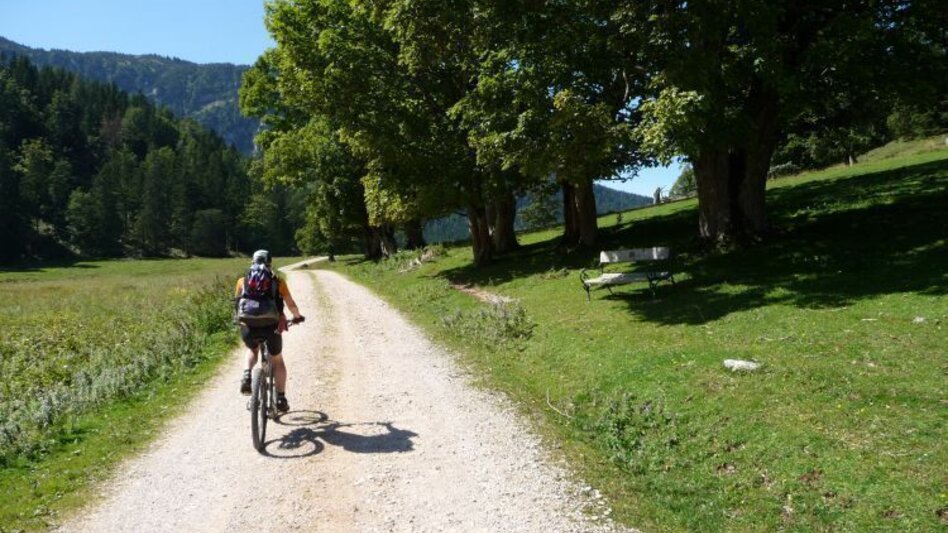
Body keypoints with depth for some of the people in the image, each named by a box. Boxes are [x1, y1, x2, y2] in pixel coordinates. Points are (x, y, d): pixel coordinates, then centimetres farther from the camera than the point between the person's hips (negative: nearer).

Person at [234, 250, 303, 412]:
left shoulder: (242, 281, 13)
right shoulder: (278, 282, 10)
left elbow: (237, 303, 24)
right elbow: (291, 304, 15)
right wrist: (297, 316, 35)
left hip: (248, 327, 2)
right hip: (271, 327, -1)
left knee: (252, 350, 34)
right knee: (277, 361, 20)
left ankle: (247, 375, 9)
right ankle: (281, 399, 17)